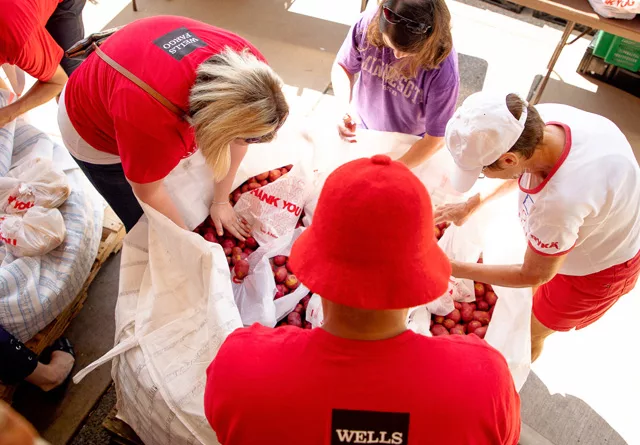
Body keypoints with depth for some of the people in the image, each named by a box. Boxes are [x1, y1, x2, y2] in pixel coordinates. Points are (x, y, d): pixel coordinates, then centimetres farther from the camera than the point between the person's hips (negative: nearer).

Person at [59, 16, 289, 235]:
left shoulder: (246, 62, -31)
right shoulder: (156, 125, -46)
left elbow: (238, 133, -13)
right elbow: (147, 192, -25)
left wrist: (221, 201, -5)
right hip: (96, 133, -4)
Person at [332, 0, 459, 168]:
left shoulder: (444, 70, -33)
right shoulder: (370, 22, -27)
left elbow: (436, 138, -23)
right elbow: (342, 66, -9)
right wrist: (344, 108, -27)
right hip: (361, 128, 3)